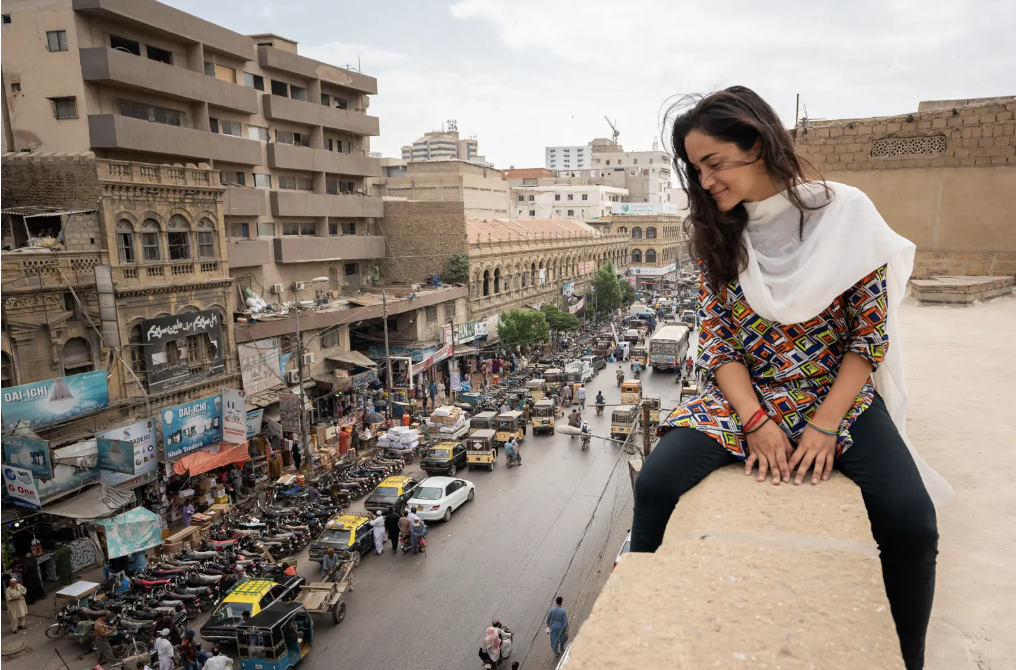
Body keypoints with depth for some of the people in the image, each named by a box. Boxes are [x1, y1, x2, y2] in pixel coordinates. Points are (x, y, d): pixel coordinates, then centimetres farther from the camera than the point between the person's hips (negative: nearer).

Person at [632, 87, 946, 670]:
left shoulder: (844, 212, -7)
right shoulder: (719, 233, 2)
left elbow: (871, 332, -6)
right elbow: (715, 338, -1)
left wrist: (823, 427, -15)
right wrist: (758, 423, -14)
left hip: (840, 394, -1)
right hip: (743, 397, 2)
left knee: (912, 523, -24)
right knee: (655, 485, -22)